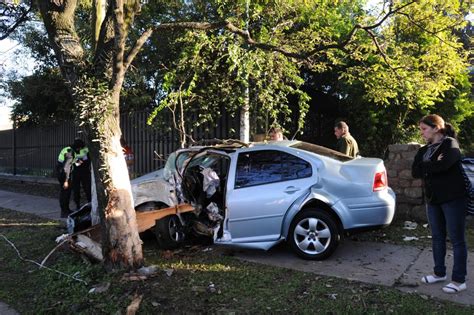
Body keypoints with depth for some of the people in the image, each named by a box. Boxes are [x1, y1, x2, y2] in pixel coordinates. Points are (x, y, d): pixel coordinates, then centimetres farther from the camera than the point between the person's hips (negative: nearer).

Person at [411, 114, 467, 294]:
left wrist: (425, 166, -10)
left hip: (453, 199, -7)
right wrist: (432, 165, -15)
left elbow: (441, 166, -27)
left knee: (457, 239, 1)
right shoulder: (424, 150, 12)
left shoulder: (450, 144, -9)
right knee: (437, 238, 14)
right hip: (433, 199, 7)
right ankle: (439, 273, 27)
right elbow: (415, 172, -2)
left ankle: (459, 280, 9)